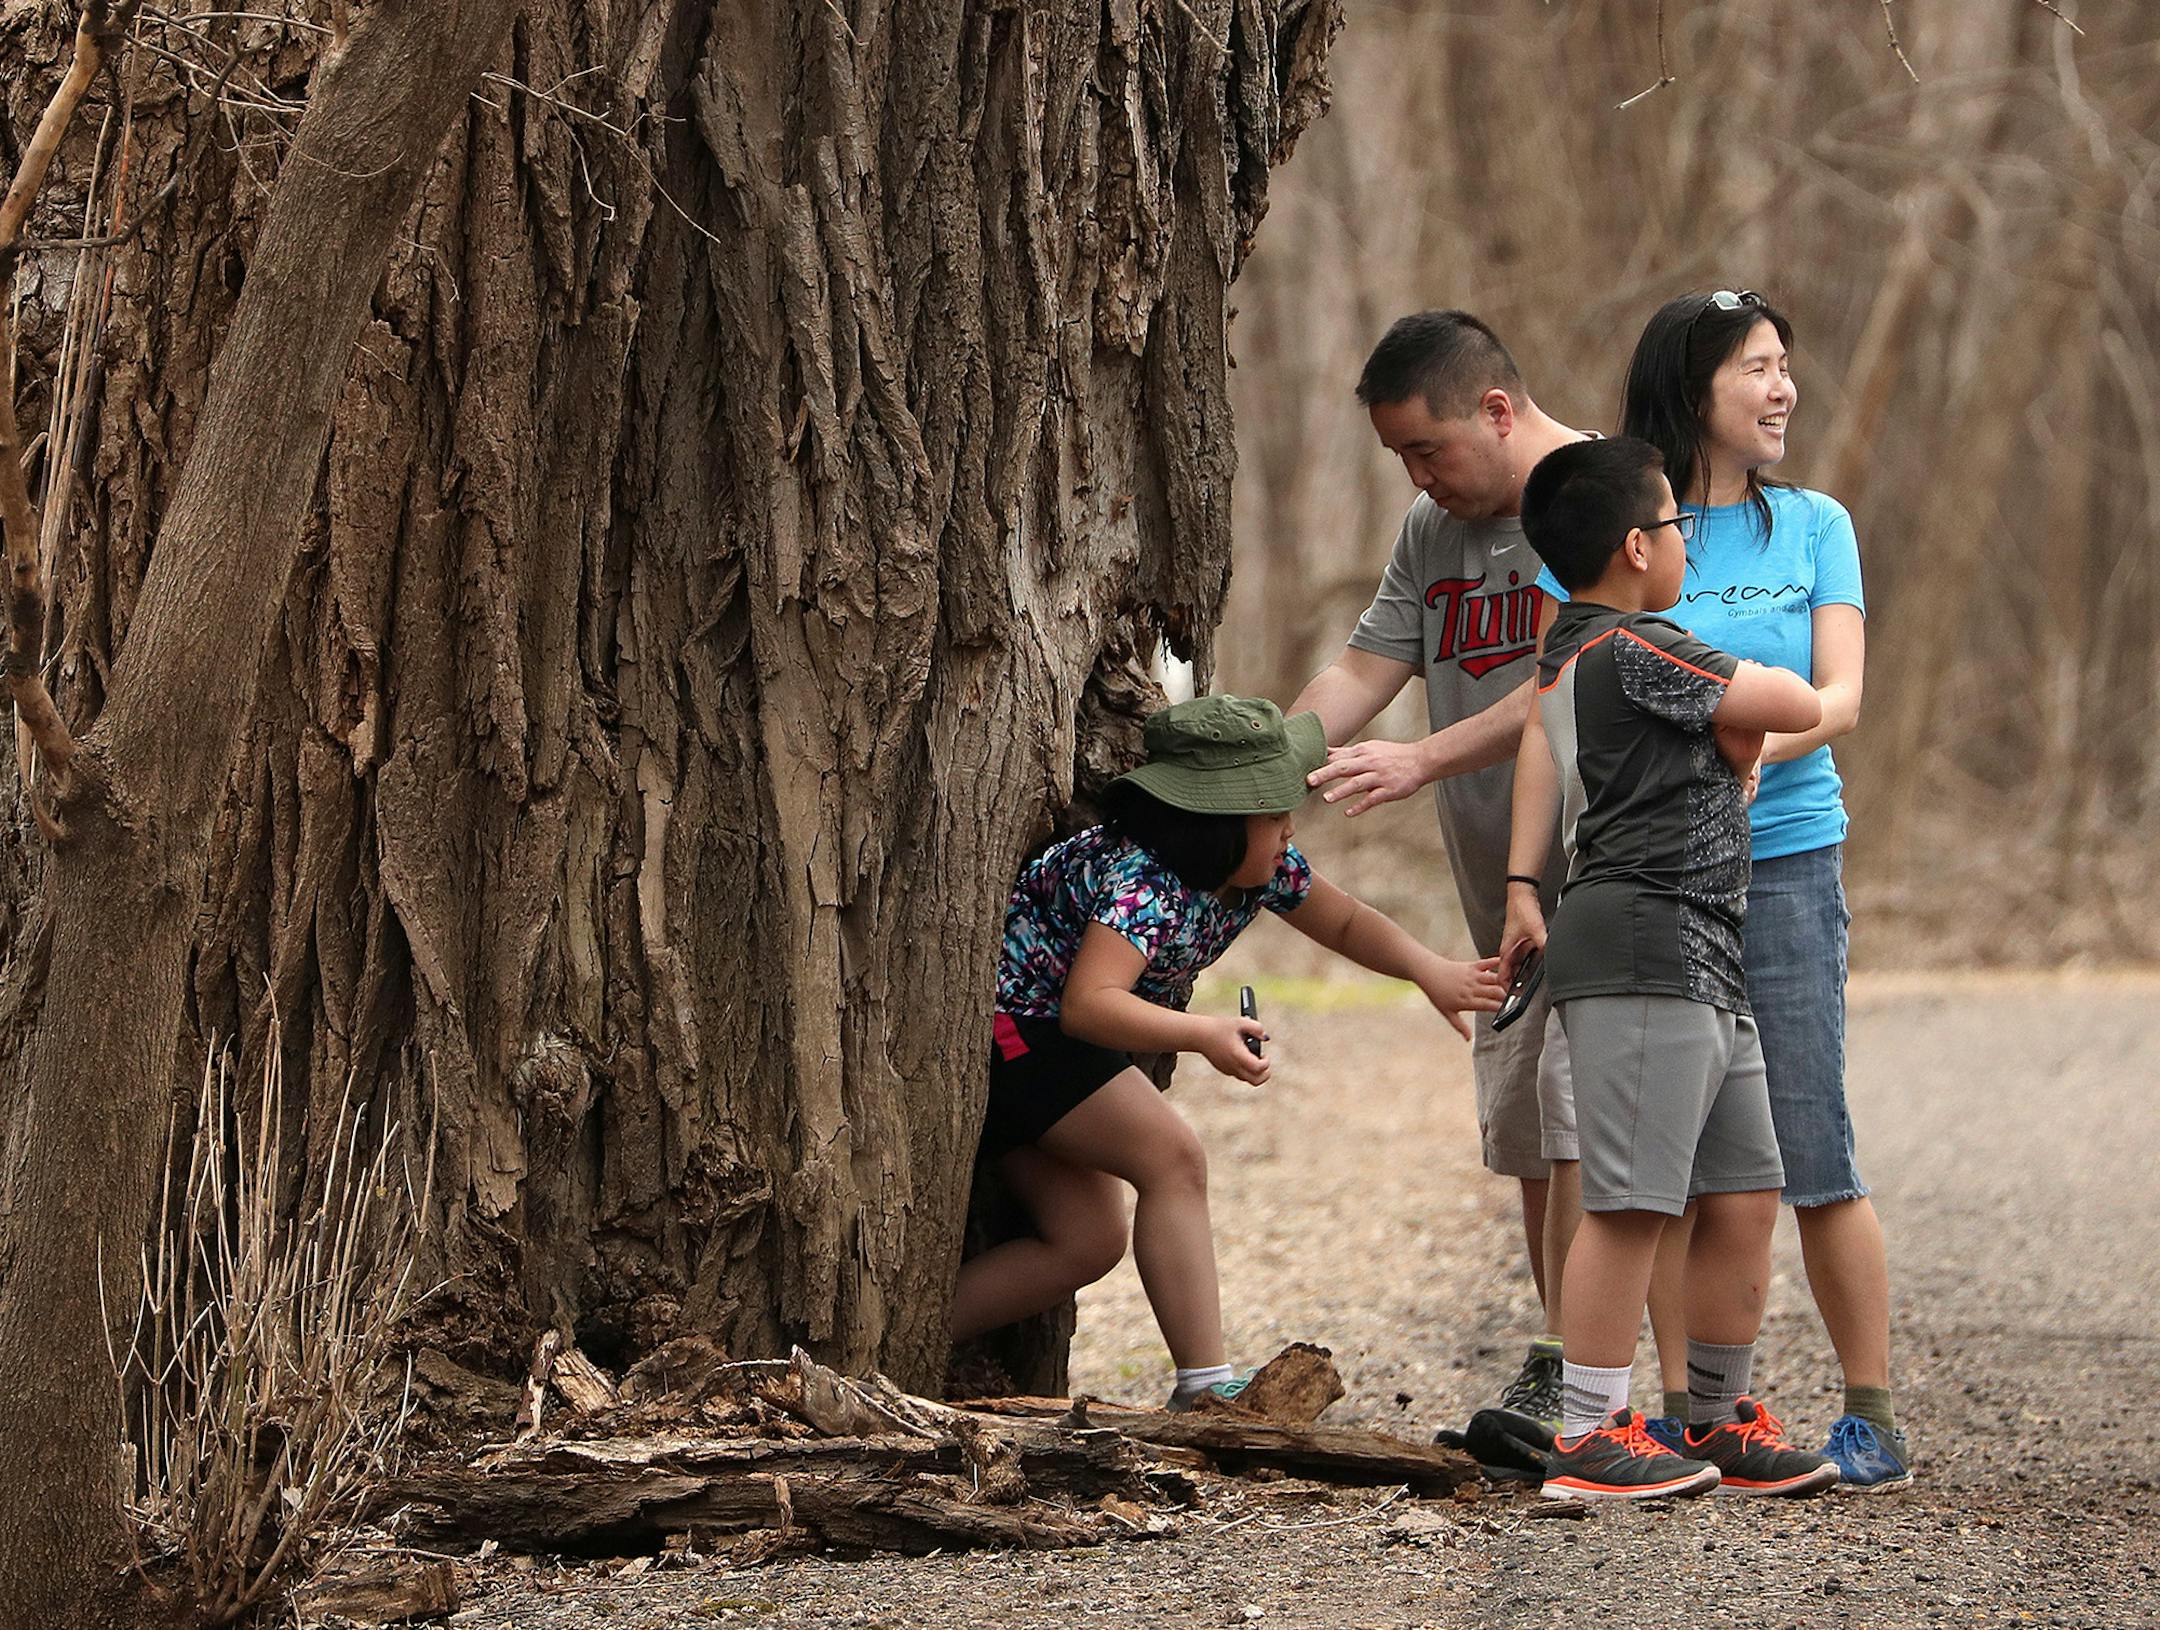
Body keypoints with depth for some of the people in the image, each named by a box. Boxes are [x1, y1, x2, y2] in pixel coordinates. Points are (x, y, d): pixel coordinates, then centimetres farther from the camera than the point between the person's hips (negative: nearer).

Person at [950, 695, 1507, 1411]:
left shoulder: (1263, 868, -1)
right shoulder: (1140, 881, -30)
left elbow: (1344, 922, 12)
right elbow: (1087, 1004, -41)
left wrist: (1431, 971, -4)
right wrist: (1204, 1035, -51)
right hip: (1008, 1018, -10)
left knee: (1088, 1242, 4)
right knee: (1173, 1158, -20)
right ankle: (1206, 1388, -19)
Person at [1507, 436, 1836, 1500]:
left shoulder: (1564, 653, 18)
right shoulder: (1637, 652, -11)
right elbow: (1798, 706, -9)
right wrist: (1748, 709, 13)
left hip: (1700, 969, 10)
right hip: (1647, 945, -10)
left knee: (1744, 1193, 11)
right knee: (1632, 1200, -9)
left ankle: (1720, 1423, 18)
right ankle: (1588, 1439, -7)